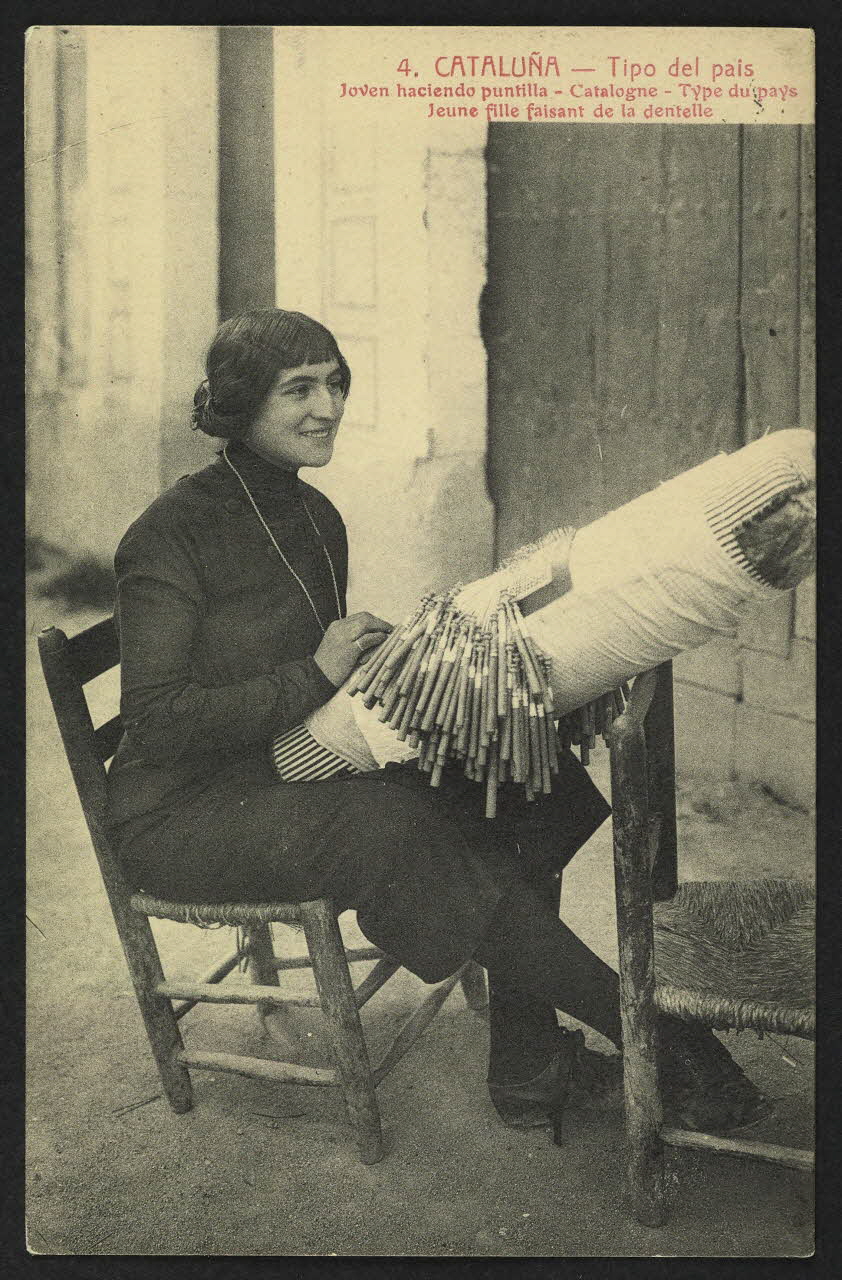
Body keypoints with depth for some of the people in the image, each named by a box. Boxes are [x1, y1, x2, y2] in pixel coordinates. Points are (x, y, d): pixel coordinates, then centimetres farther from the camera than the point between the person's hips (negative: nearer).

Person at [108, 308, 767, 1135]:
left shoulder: (315, 517, 9)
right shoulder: (170, 534, -15)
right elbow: (155, 721, -20)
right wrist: (316, 677, -24)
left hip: (296, 774, 8)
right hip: (185, 815, -7)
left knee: (518, 787, -13)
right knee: (395, 829, -32)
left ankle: (528, 1067, -10)